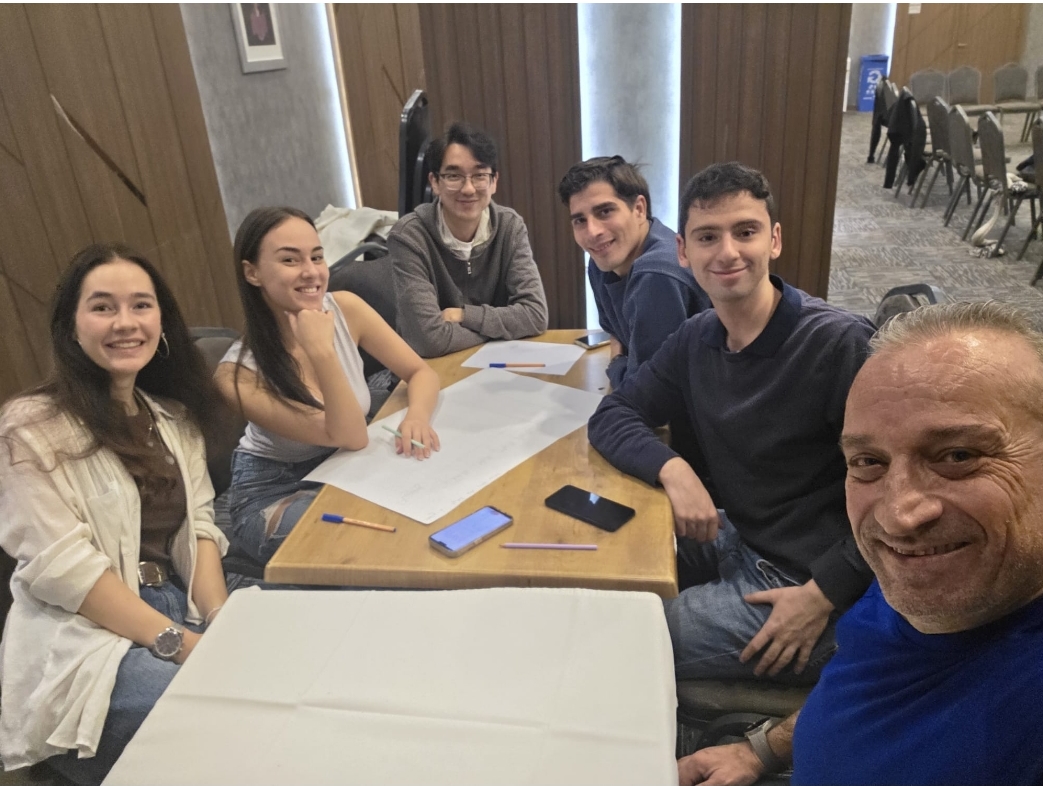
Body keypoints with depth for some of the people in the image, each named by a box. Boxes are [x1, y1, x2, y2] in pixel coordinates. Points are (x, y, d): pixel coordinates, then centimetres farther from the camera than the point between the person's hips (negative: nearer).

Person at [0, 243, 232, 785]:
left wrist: (220, 624, -10)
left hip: (183, 614, 6)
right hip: (82, 638, -6)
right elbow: (59, 564, -16)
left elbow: (200, 526, 6)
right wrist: (176, 640, -20)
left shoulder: (174, 416, 11)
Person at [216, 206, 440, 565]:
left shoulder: (345, 307, -16)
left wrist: (417, 416, -31)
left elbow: (421, 371, -9)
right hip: (273, 494, -4)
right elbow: (351, 437, -30)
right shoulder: (239, 373, -27)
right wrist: (322, 352, -42)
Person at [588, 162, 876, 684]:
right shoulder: (696, 339, -1)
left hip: (799, 583, -6)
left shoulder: (840, 343, -22)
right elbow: (612, 415, 1)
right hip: (727, 540, 7)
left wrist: (824, 595, -22)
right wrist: (673, 470, -19)